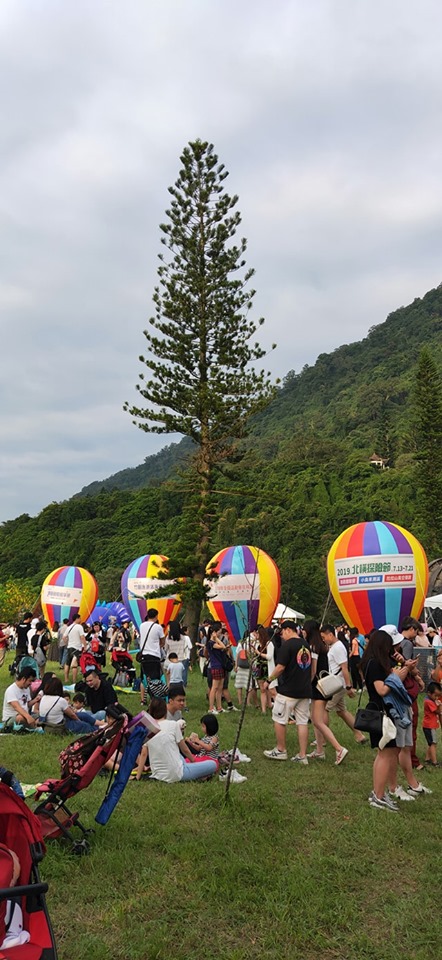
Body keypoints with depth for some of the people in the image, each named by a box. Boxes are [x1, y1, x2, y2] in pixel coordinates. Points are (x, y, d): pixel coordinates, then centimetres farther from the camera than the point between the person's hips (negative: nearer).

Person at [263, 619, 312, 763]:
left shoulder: (287, 645, -13)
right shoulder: (306, 644, 10)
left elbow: (280, 667, -16)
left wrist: (269, 680, -3)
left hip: (288, 690, -7)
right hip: (305, 690, 7)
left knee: (279, 719, 8)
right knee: (302, 722, 8)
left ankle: (281, 750, 17)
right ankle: (302, 755, 9)